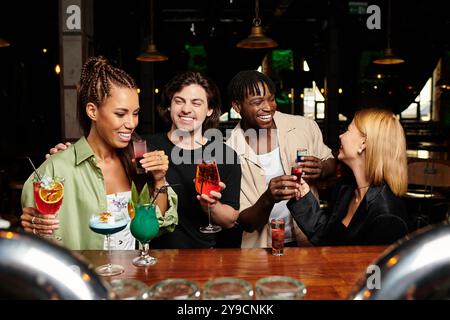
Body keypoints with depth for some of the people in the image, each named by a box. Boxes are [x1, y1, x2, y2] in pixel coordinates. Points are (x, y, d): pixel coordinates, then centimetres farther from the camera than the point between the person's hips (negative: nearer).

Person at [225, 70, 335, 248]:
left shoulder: (305, 126, -3)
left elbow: (331, 163, 13)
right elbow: (246, 223, -7)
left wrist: (321, 169, -10)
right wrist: (268, 199, -27)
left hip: (310, 239, 2)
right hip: (262, 247, -1)